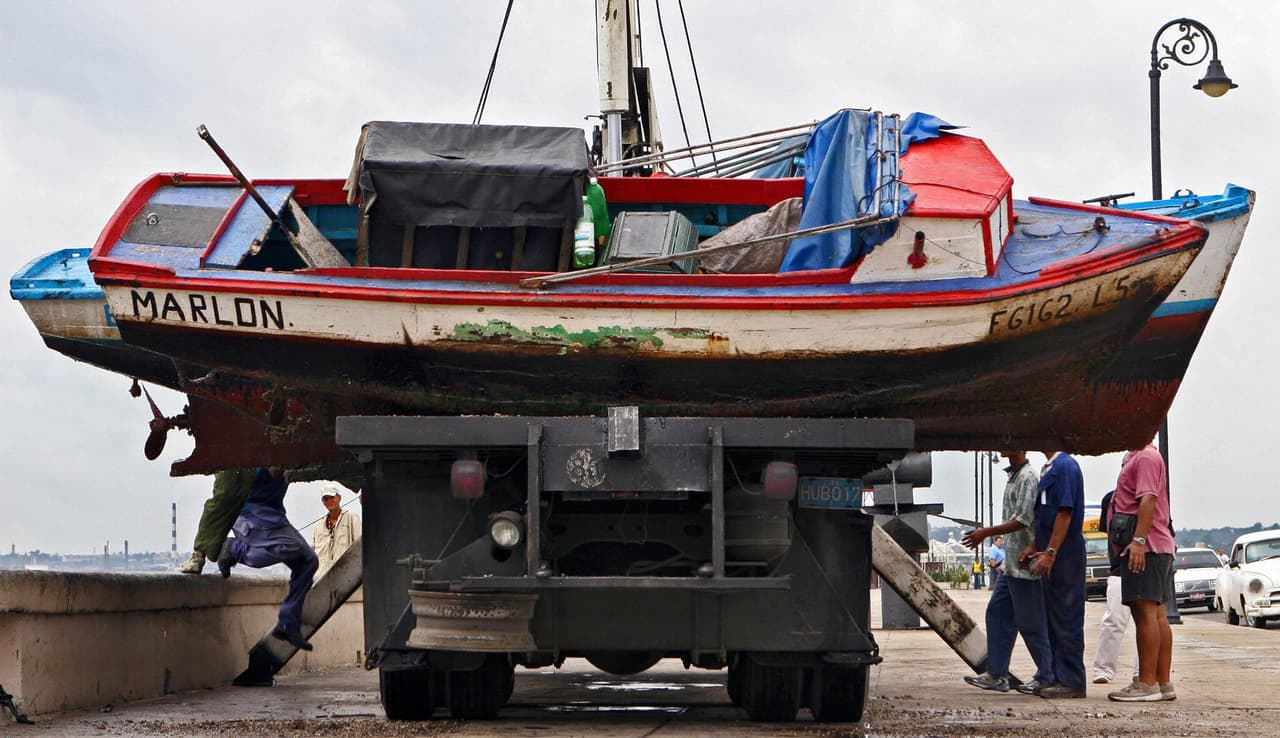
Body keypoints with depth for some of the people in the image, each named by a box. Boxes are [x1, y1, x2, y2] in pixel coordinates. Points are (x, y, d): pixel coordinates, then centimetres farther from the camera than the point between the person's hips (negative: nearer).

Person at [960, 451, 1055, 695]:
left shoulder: (1027, 477, -14)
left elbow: (1023, 520, -21)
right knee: (997, 613, 9)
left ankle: (1047, 677, 3)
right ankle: (997, 674, 11)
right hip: (1012, 565, 10)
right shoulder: (1013, 476, 16)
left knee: (1031, 621, -4)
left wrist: (986, 533, -18)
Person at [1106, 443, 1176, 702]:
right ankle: (1163, 683, 12)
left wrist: (1138, 540, -28)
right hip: (1159, 547, 11)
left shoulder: (1146, 457, -10)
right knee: (1157, 615, 10)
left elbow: (1148, 500, -21)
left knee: (1145, 613, -12)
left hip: (1147, 547, -11)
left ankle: (1147, 684, -14)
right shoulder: (1135, 458, 23)